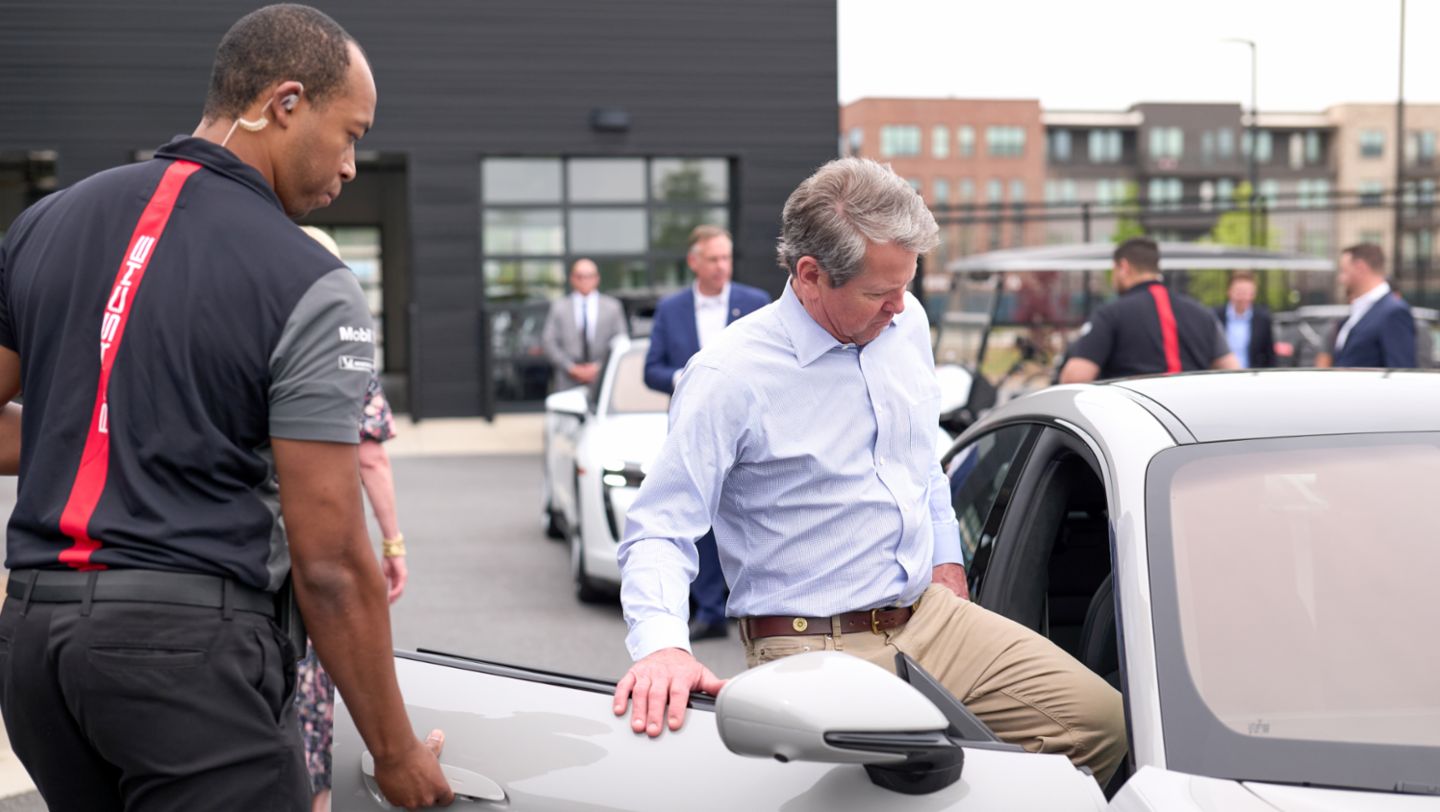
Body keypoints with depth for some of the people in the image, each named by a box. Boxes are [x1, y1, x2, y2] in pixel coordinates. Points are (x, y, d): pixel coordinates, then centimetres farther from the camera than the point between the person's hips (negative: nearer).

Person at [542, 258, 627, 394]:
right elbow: (549, 342, 4)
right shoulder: (559, 306, 9)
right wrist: (571, 368, -7)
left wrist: (599, 367, -5)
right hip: (569, 382, 0)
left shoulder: (612, 306, 10)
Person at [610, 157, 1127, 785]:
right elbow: (659, 530, -17)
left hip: (931, 615, 7)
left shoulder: (906, 325, 7)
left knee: (1104, 721, -6)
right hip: (818, 651, -7)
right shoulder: (729, 377, -14)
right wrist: (662, 645, -33)